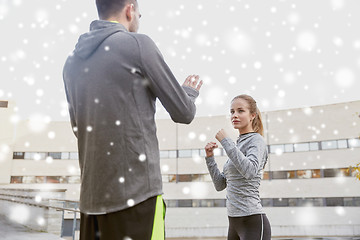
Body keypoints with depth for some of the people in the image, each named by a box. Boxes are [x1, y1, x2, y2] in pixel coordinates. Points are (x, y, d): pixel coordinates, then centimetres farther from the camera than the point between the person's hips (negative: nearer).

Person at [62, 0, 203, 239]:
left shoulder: (72, 61, 12)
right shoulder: (138, 44, -5)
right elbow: (184, 113, -1)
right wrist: (190, 90, 22)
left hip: (91, 195, 7)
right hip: (135, 191, -6)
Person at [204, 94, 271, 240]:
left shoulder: (256, 140, -6)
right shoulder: (237, 145, 16)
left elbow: (250, 171, -28)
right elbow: (220, 185, 16)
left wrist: (225, 141, -21)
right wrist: (210, 157, 5)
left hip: (252, 222, -8)